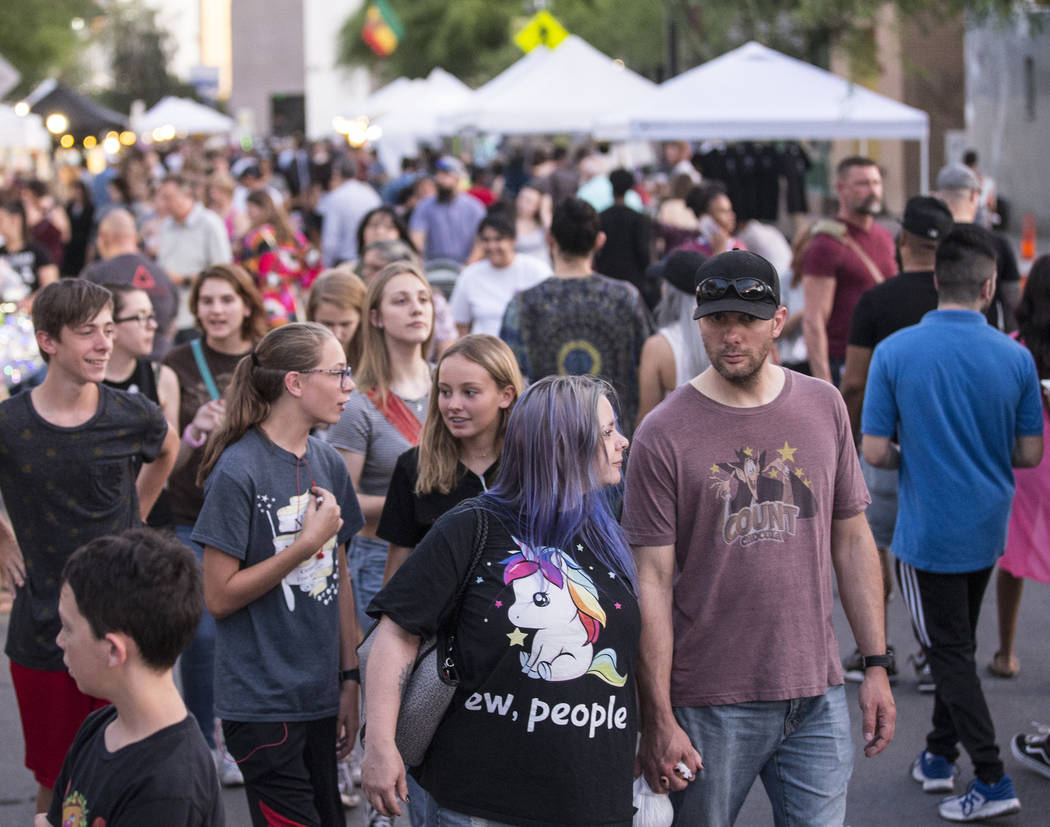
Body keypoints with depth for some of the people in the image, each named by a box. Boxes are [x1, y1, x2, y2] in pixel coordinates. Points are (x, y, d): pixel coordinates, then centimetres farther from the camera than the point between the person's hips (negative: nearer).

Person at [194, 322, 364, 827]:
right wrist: (307, 542, -16)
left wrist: (349, 679, 11)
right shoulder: (239, 472, -14)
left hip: (319, 697, 7)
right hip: (263, 704, -7)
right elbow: (218, 596, -15)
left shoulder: (328, 464, 7)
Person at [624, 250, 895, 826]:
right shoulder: (664, 433, -7)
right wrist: (658, 719, -11)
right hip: (710, 707, -3)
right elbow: (653, 582, -8)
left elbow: (852, 541, 12)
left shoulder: (823, 407, 6)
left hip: (817, 696, 3)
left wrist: (876, 665, 8)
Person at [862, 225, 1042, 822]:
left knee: (950, 652, 4)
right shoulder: (1015, 358, -9)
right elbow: (1030, 453, -2)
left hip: (928, 532, -4)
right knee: (959, 645, 21)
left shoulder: (895, 352, -15)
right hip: (987, 527, 4)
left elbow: (874, 451, -14)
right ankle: (939, 757, 31)